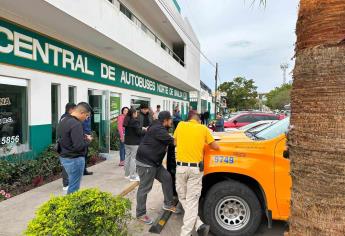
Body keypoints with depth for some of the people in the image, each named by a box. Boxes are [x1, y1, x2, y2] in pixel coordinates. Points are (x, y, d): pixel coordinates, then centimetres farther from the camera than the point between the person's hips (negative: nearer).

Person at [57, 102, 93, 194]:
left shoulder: (64, 120, 8)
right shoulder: (76, 124, -23)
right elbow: (79, 146, -28)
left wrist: (82, 137, 7)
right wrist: (87, 140, -9)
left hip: (64, 157, 10)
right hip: (74, 159, -10)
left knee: (72, 183, 22)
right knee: (74, 187, 3)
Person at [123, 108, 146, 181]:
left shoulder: (127, 121, 8)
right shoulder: (135, 121, -17)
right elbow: (138, 132, -16)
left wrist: (141, 128, 14)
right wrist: (145, 130, 0)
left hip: (127, 142, 8)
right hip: (134, 143, -8)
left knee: (127, 157, 14)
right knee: (133, 158, -3)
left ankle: (127, 174, 25)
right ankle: (133, 176, 1)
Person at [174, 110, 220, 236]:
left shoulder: (181, 125, 4)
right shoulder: (203, 128, 1)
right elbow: (215, 147, 8)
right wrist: (207, 142, 27)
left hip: (181, 167, 1)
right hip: (196, 168, 0)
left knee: (183, 199, 15)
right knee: (192, 201, 5)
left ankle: (199, 224, 8)